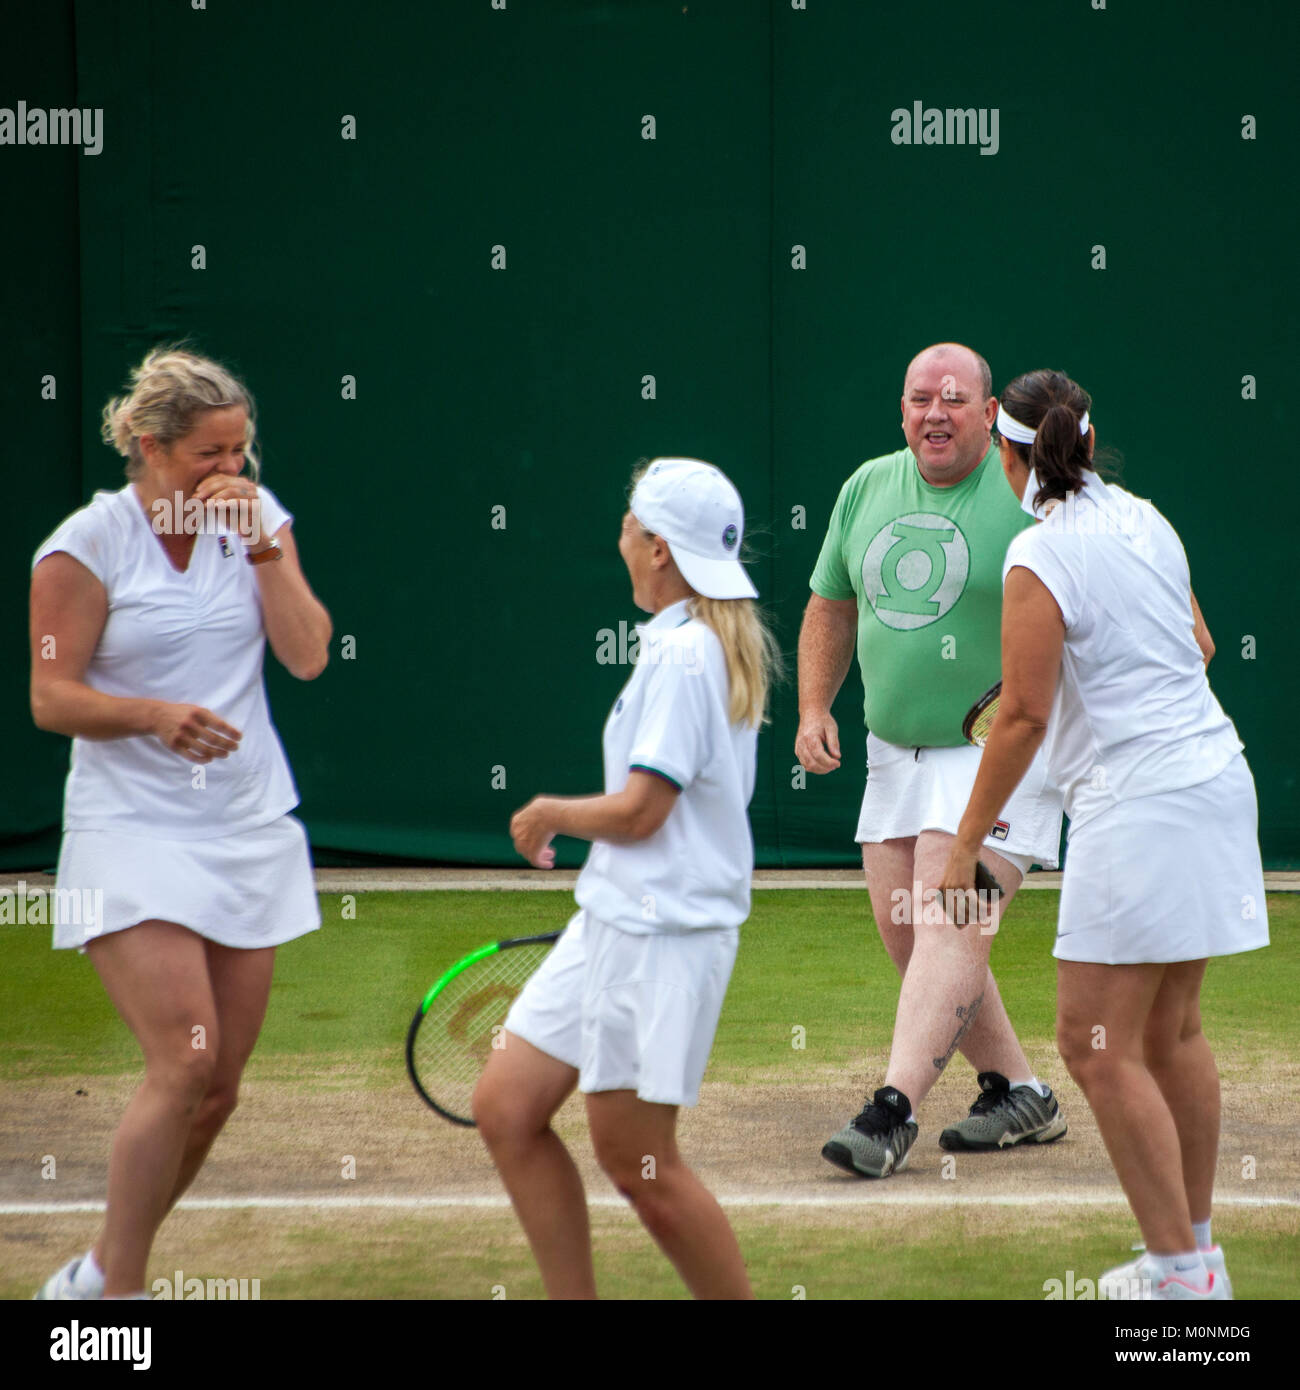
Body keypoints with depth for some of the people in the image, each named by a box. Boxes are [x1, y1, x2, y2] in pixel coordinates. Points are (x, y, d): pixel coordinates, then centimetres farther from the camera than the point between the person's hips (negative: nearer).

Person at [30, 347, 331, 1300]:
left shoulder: (257, 516, 6)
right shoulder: (88, 544, -6)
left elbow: (308, 656, -3)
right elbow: (52, 696, -8)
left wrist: (259, 541, -10)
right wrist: (156, 715, -24)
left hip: (250, 829, 5)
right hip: (133, 832, -5)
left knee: (217, 1086, 4)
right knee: (185, 1061, -19)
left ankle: (101, 1276, 21)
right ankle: (119, 1288, -7)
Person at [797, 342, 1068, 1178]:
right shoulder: (868, 489, 8)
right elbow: (832, 605, 20)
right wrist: (815, 709, 9)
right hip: (895, 754, 7)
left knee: (950, 929, -17)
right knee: (909, 939, 8)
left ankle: (893, 1113, -25)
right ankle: (1020, 1095, 20)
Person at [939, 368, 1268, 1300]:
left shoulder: (1041, 556, -13)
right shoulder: (1144, 519, 9)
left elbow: (1026, 715, -14)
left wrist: (967, 840, -7)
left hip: (1139, 804, -9)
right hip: (1215, 777, 9)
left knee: (1098, 1048, -4)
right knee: (1172, 1032, 16)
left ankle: (1178, 1269, -5)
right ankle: (1196, 1250, 21)